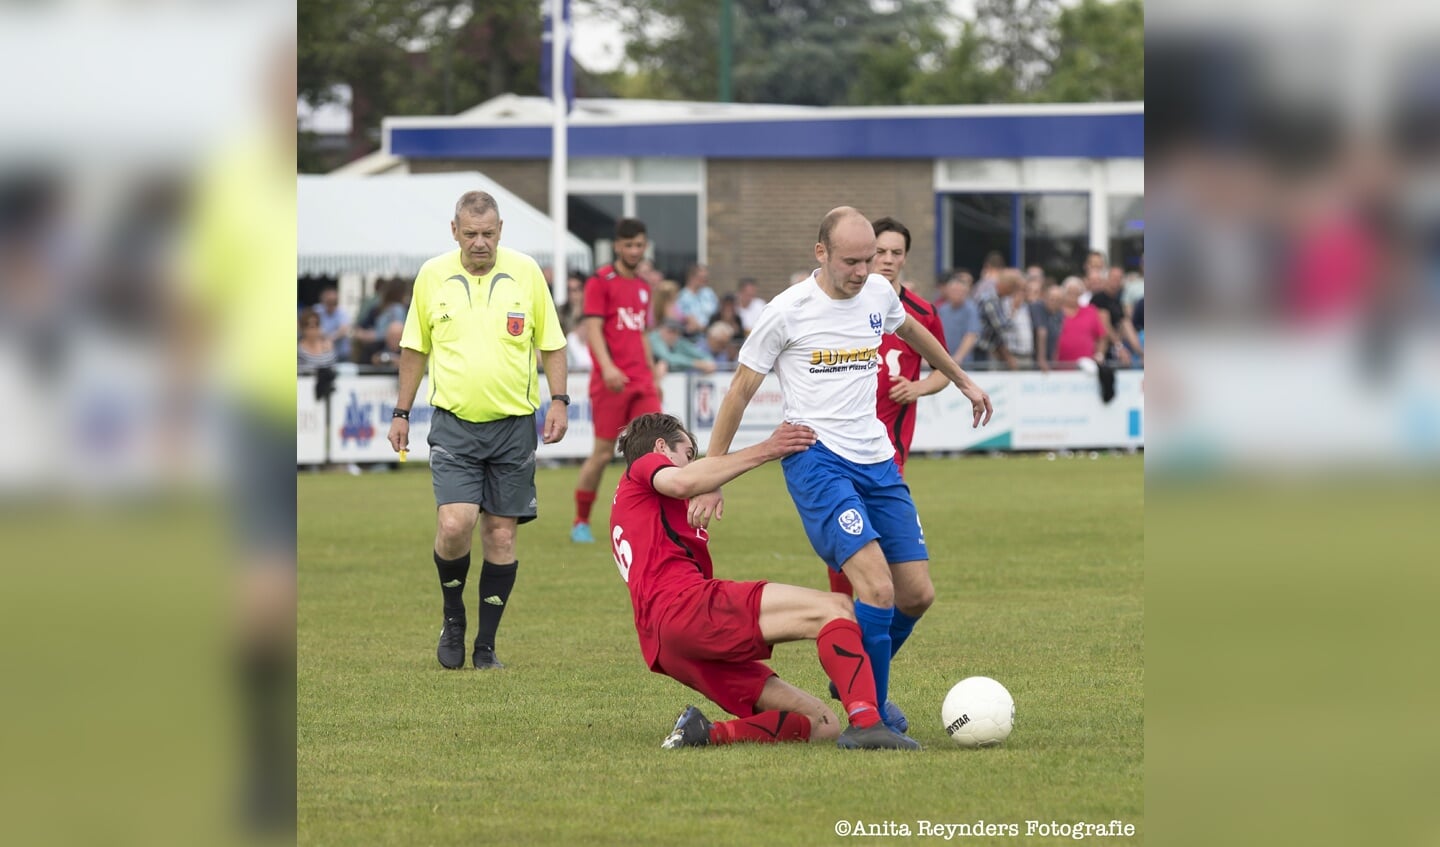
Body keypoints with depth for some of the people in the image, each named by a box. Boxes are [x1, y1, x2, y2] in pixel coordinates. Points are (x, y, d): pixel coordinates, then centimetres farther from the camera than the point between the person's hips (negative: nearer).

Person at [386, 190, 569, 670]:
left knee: (501, 534, 2)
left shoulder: (526, 272, 1)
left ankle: (486, 646, 11)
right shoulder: (432, 276, 2)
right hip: (453, 423, -1)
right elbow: (414, 349, 12)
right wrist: (401, 413, 11)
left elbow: (551, 343, 9)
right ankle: (453, 619, 9)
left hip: (513, 423, 1)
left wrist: (558, 401, -2)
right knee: (454, 524, -16)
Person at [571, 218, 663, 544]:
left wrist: (653, 376, 22)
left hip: (641, 381, 6)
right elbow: (593, 328, -13)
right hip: (611, 381, -6)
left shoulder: (643, 287, 17)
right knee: (603, 452, -2)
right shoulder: (601, 282, -4)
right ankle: (581, 523, 11)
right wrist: (607, 367, -26)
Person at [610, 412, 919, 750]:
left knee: (821, 725, 2)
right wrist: (764, 451, -12)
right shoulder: (643, 467, 13)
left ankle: (707, 733, -15)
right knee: (833, 608, -20)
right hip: (684, 603, -9)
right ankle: (866, 723, -42)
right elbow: (683, 483, -11)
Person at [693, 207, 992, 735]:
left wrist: (961, 380, 42)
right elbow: (739, 392, -1)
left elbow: (911, 330, 32)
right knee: (877, 587, -23)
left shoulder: (879, 293, 7)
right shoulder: (788, 311, -8)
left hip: (877, 461, 7)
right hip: (817, 461, -7)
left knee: (917, 595, 4)